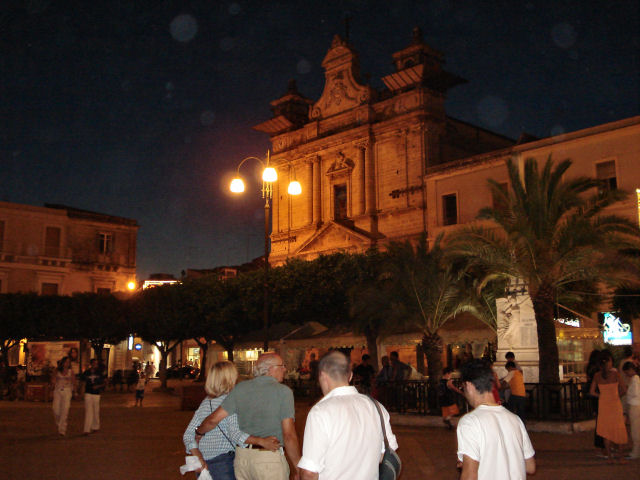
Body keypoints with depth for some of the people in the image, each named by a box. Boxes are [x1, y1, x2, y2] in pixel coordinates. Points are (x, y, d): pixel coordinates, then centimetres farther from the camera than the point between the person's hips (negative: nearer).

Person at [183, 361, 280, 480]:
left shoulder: (205, 403, 10)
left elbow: (188, 435, 8)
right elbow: (235, 433, -22)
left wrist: (199, 459, 1)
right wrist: (261, 441, -29)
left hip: (205, 465, 7)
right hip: (223, 461, -7)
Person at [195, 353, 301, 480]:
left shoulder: (240, 388, 4)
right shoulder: (283, 391, -8)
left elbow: (214, 419, 1)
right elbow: (289, 435, -13)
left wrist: (199, 432, 22)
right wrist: (298, 468, -4)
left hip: (241, 455, 5)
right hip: (270, 458, -5)